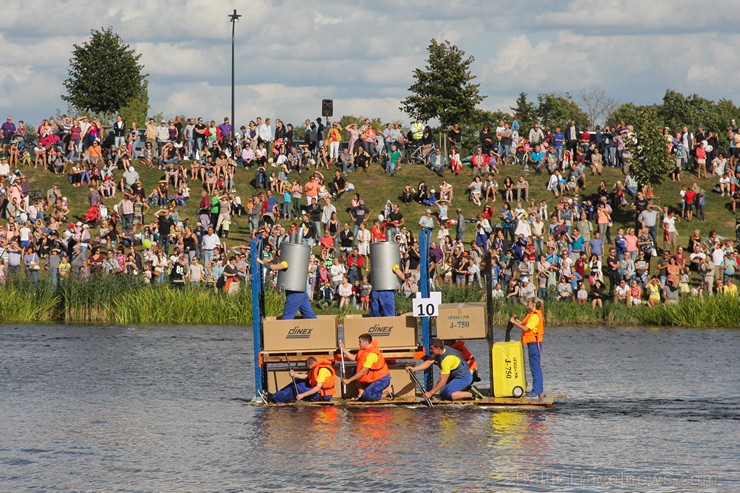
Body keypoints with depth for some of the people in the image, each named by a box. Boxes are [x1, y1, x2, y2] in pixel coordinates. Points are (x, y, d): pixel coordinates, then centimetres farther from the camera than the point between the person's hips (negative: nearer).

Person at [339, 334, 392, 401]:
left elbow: (363, 371, -25)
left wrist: (349, 380, -19)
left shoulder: (371, 354, -27)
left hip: (382, 379, -9)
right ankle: (361, 394, 6)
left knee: (366, 397, -16)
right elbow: (353, 358, 7)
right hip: (374, 378, 9)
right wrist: (343, 349, 3)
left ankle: (387, 390, 1)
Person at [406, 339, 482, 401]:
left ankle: (472, 394, -12)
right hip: (456, 376, 10)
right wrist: (414, 369, -15)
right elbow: (428, 362, -2)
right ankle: (466, 389, 12)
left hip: (464, 377, -10)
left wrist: (430, 393, -27)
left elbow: (443, 381, -30)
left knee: (448, 395, -25)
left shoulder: (447, 359, -31)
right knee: (442, 394, 5)